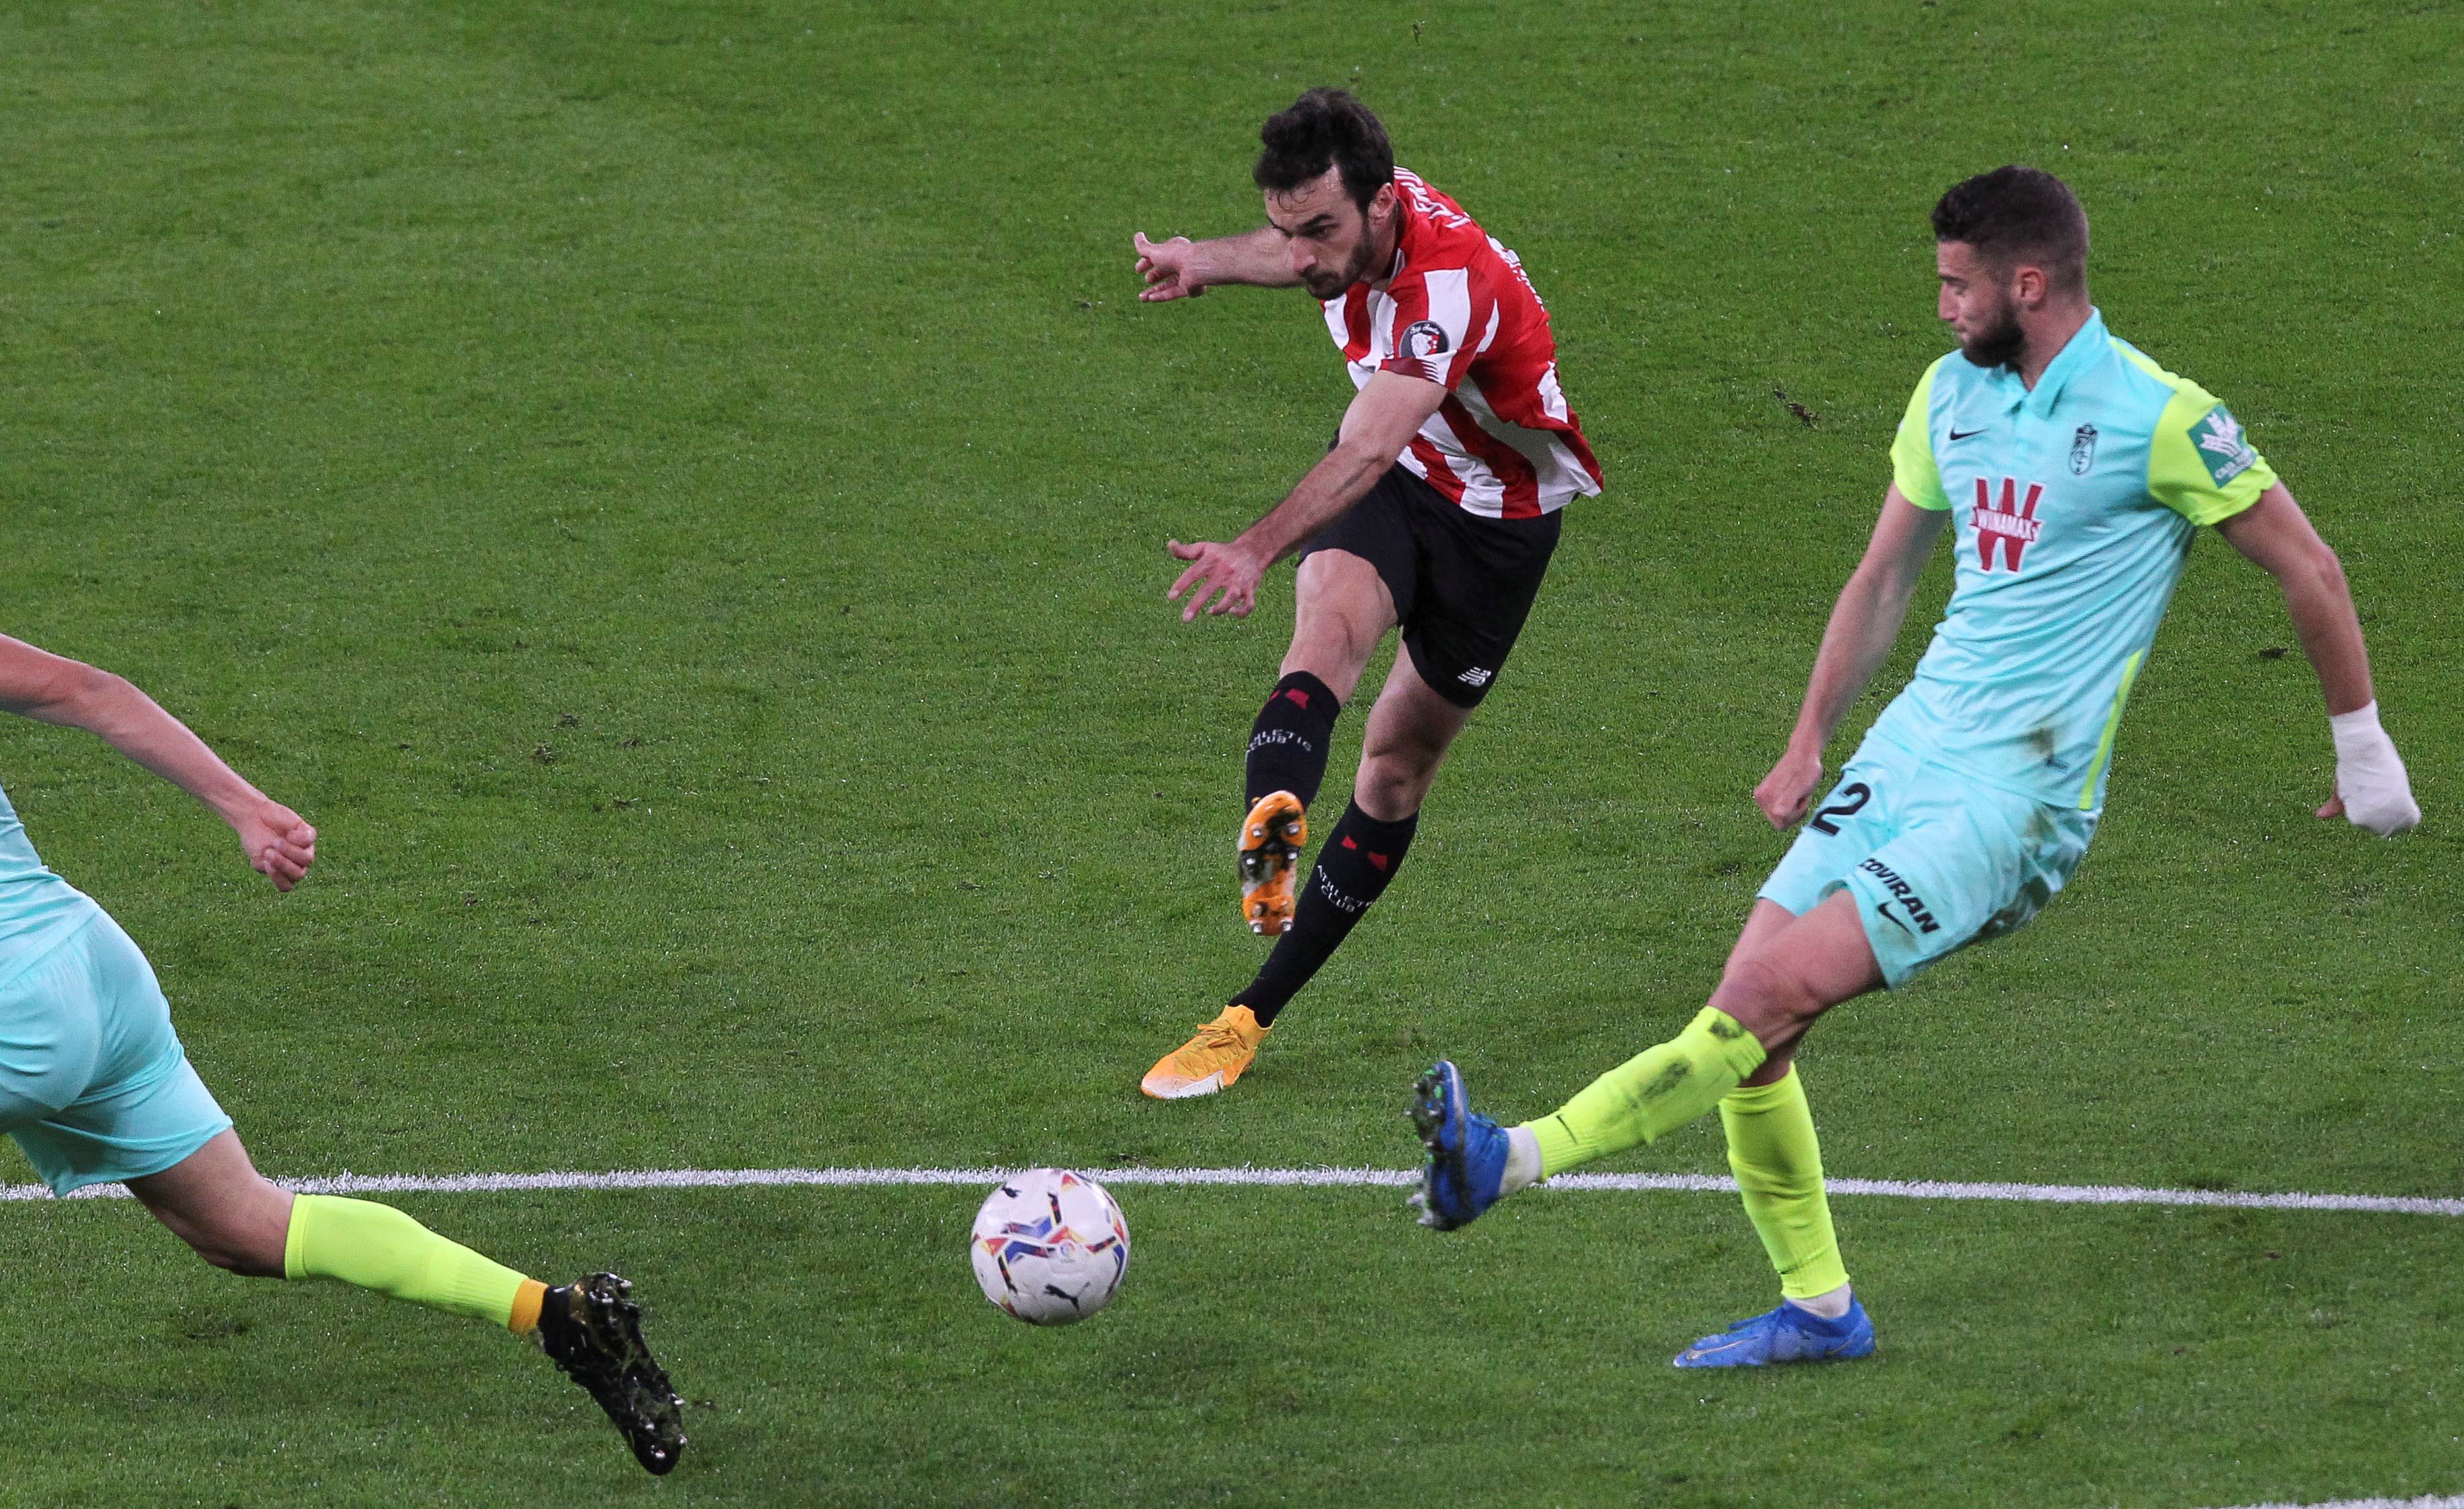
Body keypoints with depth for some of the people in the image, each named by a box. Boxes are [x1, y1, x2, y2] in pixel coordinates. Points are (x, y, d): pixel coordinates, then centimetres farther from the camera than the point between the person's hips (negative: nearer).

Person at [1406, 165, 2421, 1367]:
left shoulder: (2157, 418, -11)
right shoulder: (1951, 392, 10)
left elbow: (2308, 568, -1)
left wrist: (2362, 747, 6)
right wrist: (1809, 743, 21)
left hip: (2014, 795, -7)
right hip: (1905, 750, 7)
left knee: (1777, 991, -19)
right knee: (1748, 1003, -2)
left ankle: (1513, 1161, -24)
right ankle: (1818, 1307, 10)